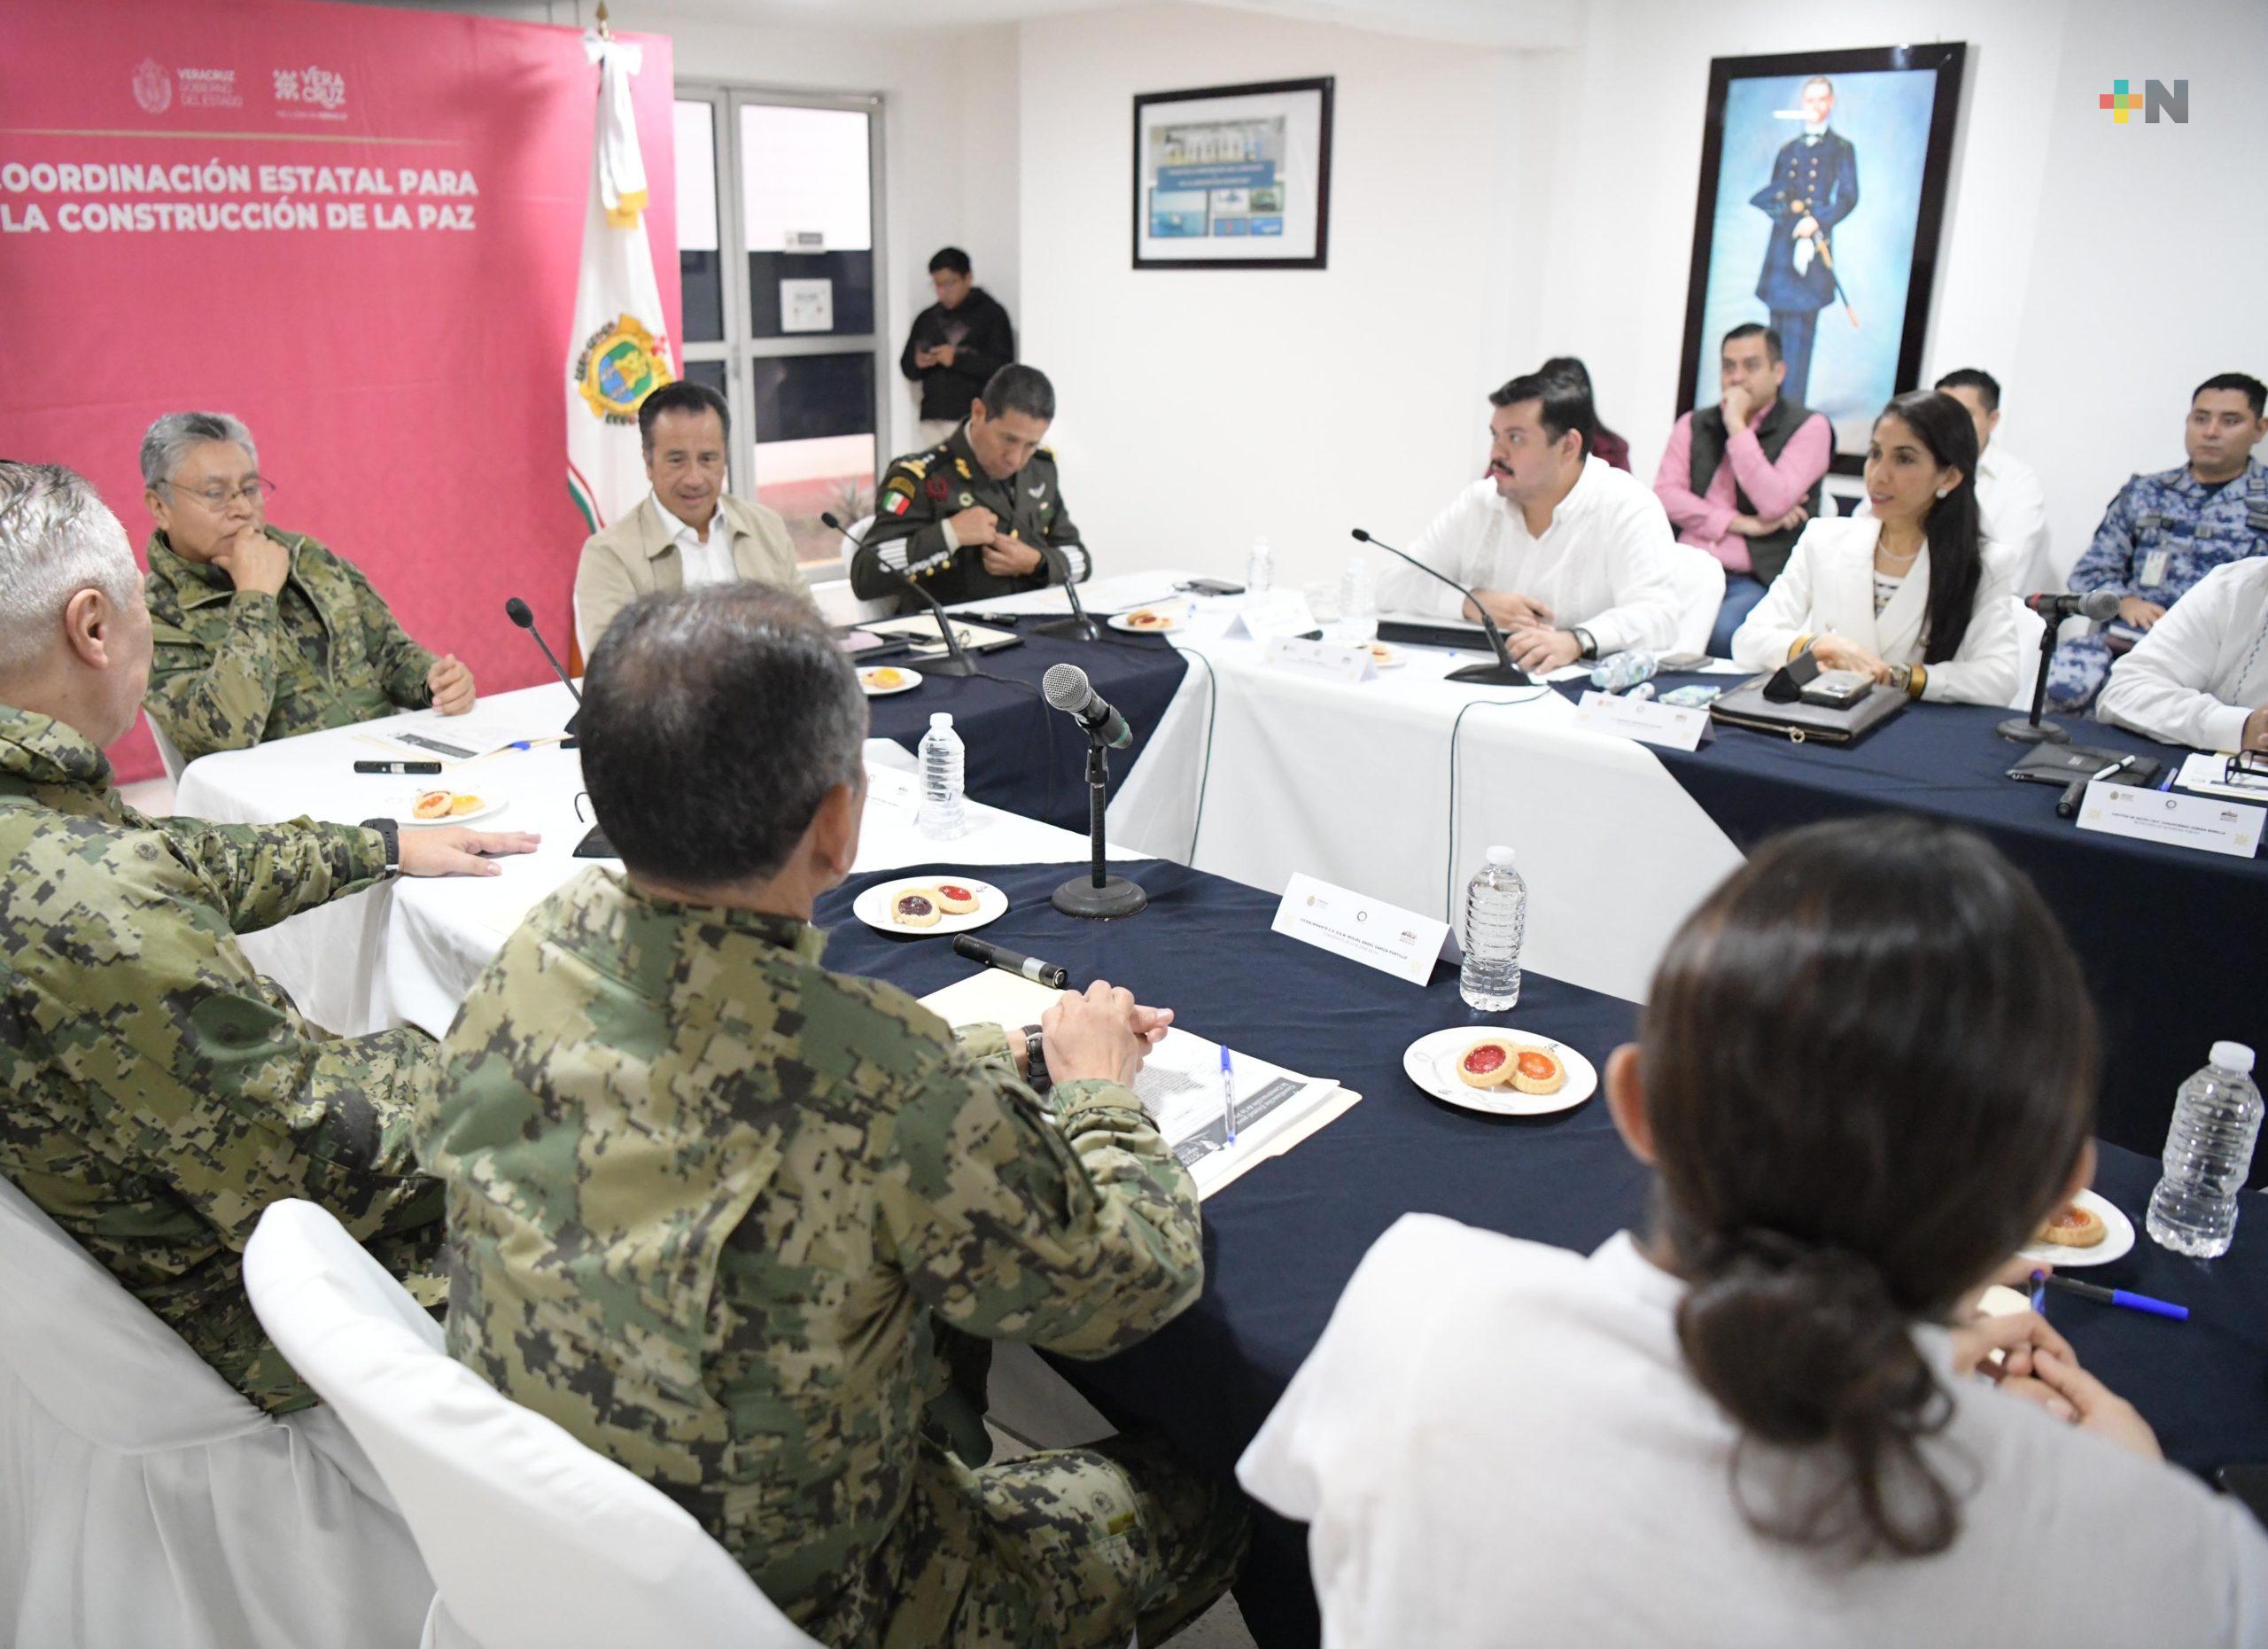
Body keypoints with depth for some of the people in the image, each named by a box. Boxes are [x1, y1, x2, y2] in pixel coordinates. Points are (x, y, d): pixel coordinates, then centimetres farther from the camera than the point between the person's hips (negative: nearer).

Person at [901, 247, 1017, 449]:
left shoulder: (991, 313, 3)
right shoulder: (927, 318, 19)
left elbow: (1002, 366, -6)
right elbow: (906, 367, 21)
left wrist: (958, 358, -15)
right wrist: (917, 363, -2)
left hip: (974, 419, -4)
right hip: (932, 421, 4)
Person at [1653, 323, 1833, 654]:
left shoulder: (1808, 427, 5)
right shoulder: (1694, 425, 18)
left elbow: (1773, 503, -10)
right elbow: (1665, 494, 4)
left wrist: (1737, 426, -6)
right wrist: (1741, 523, -6)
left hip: (1754, 580, -3)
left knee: (1722, 630, -36)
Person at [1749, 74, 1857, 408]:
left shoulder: (1841, 149, 8)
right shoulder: (1788, 149, 19)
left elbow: (1848, 198, -2)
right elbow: (1771, 194, 16)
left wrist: (1817, 221, -18)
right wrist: (1787, 206, -7)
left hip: (1814, 240, -4)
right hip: (1781, 245, 4)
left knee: (1800, 327, -11)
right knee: (1779, 328, 5)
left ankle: (1792, 406, -13)